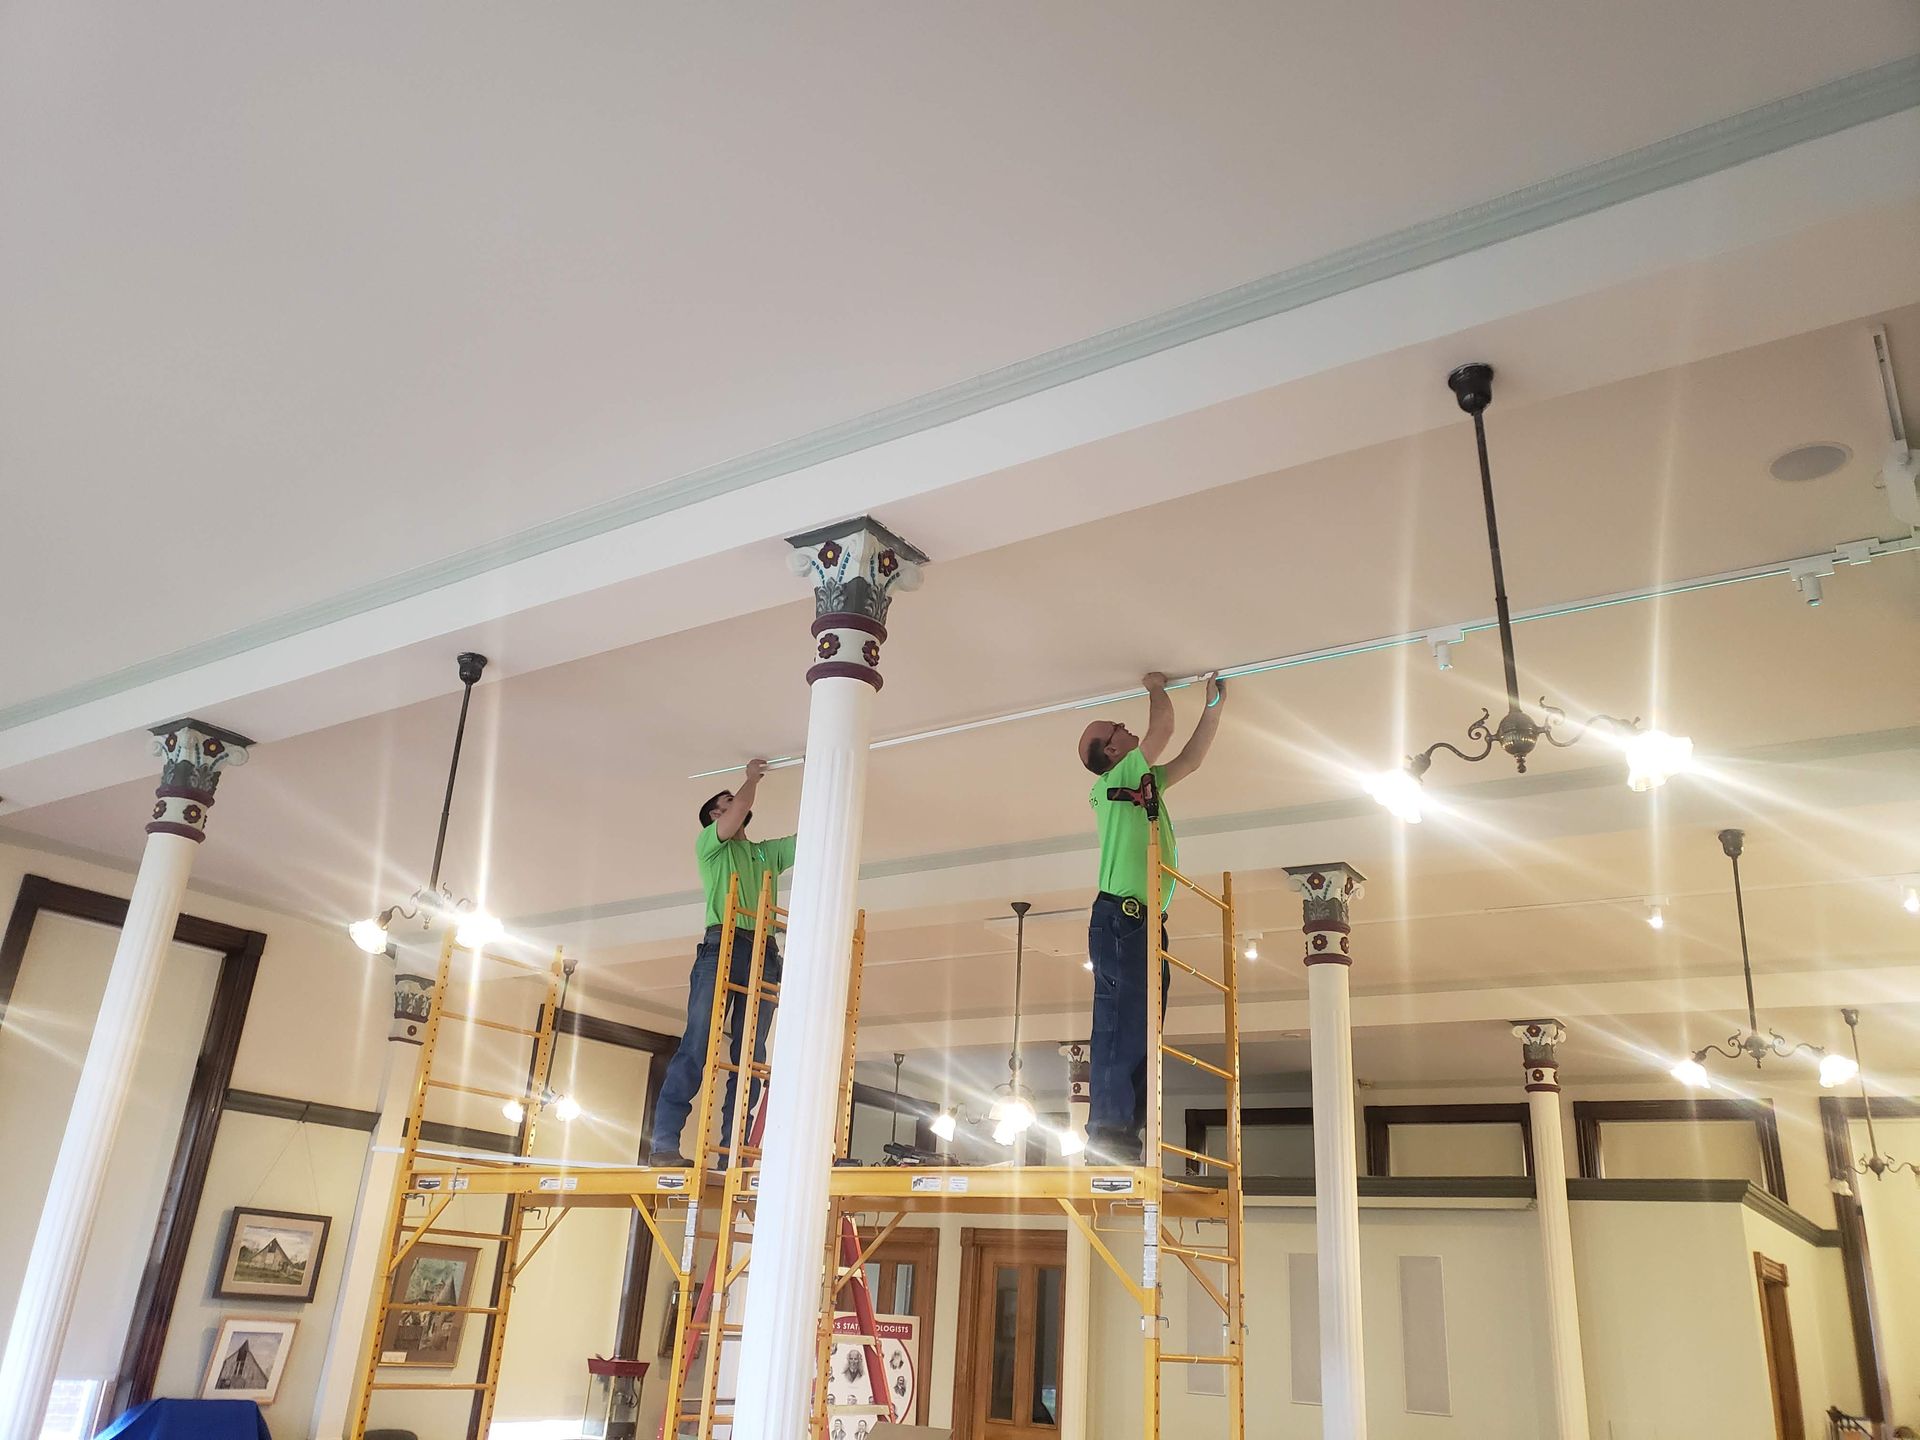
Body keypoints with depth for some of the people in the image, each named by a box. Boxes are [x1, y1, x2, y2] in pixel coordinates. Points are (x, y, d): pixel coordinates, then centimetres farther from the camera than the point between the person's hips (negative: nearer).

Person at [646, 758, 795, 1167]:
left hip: (765, 957, 5)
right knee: (697, 1045, -15)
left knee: (750, 1056, -4)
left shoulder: (768, 852, 30)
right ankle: (664, 1144, -18)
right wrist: (751, 777, 17)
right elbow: (742, 809, 0)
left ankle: (732, 1153, -7)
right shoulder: (709, 843, 16)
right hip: (722, 945, -4)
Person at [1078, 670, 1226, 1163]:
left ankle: (1122, 1143, 3)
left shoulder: (1145, 783, 24)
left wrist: (1214, 704, 28)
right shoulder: (1114, 780, -1)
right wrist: (1155, 688, 12)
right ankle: (1109, 1138, -20)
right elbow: (1163, 727, -6)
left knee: (1137, 1033, 3)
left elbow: (1192, 757, 29)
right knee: (1121, 1026, -16)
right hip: (1121, 916, -9)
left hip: (1145, 923, 9)